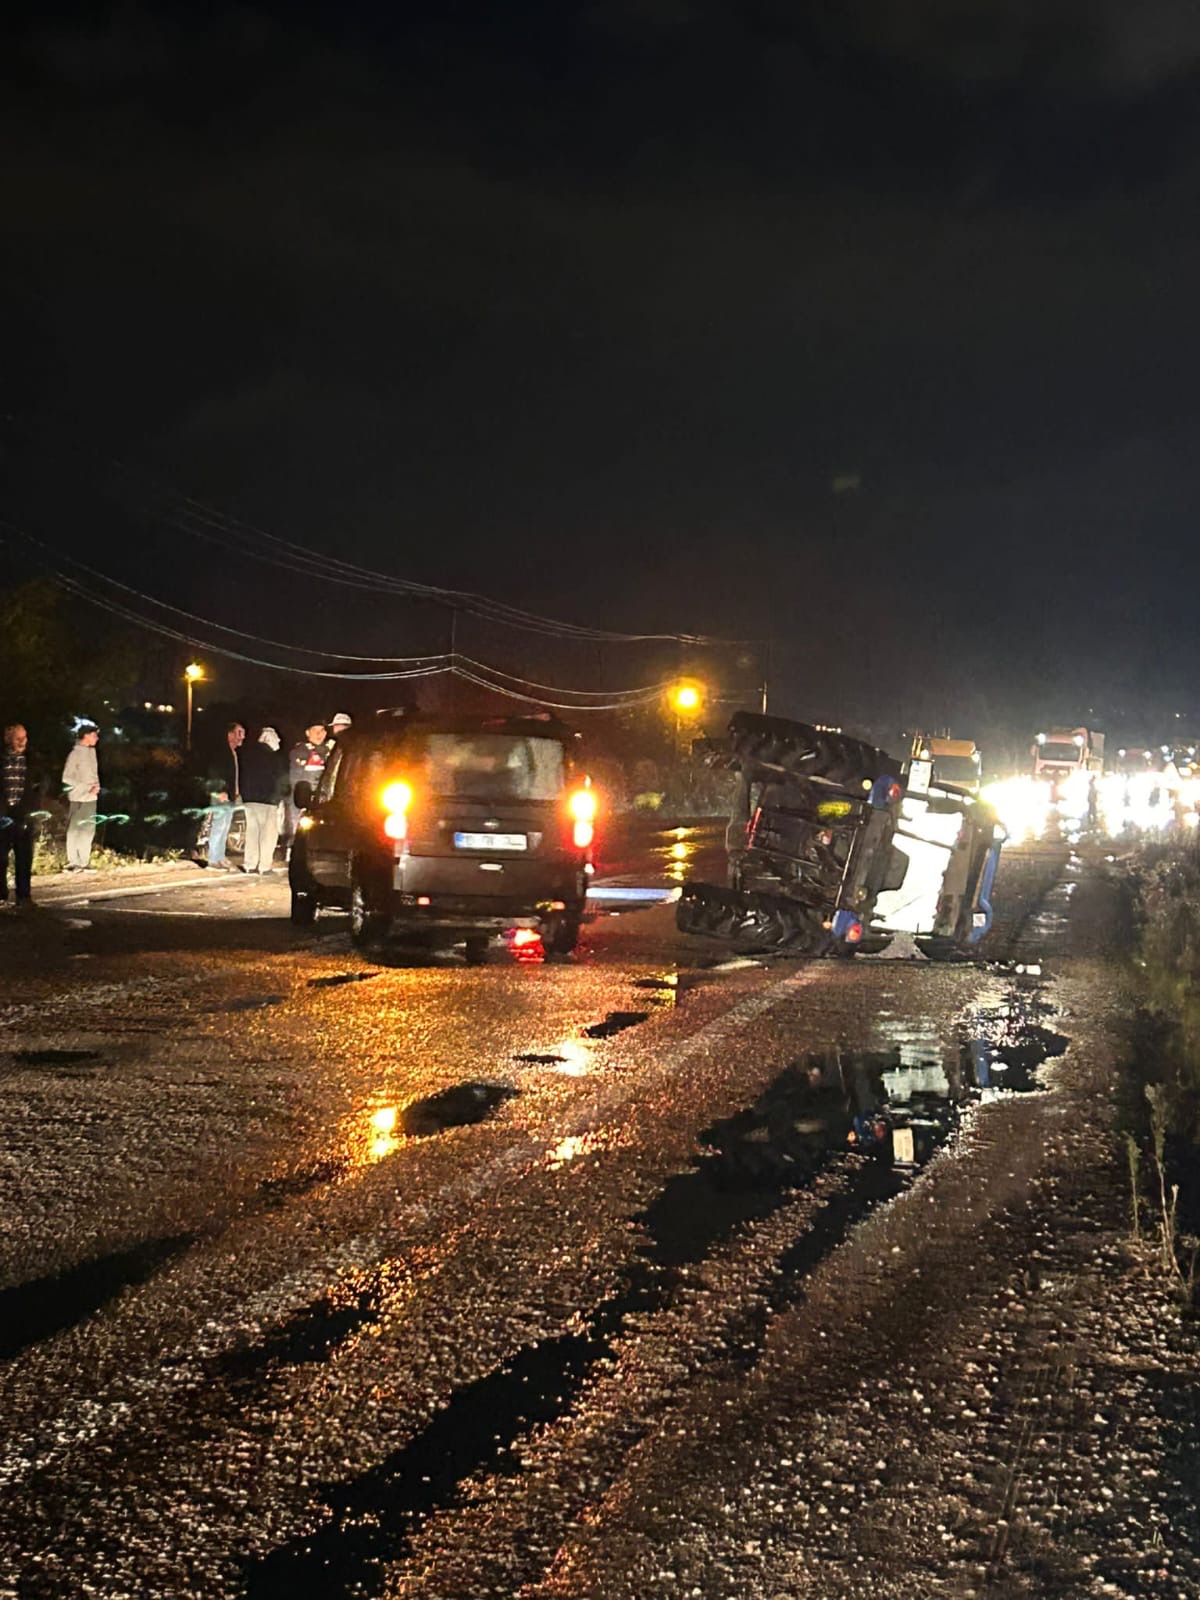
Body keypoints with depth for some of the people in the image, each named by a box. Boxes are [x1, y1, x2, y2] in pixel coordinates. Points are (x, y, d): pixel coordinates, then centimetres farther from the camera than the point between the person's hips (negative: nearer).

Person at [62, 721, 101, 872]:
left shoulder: (91, 751, 9)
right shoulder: (75, 754, -12)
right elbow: (66, 778, -12)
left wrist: (96, 786, -2)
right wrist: (87, 788, -15)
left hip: (91, 798, 7)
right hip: (78, 799, -7)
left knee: (88, 831, 10)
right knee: (74, 831, -1)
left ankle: (83, 863, 18)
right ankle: (73, 863, 3)